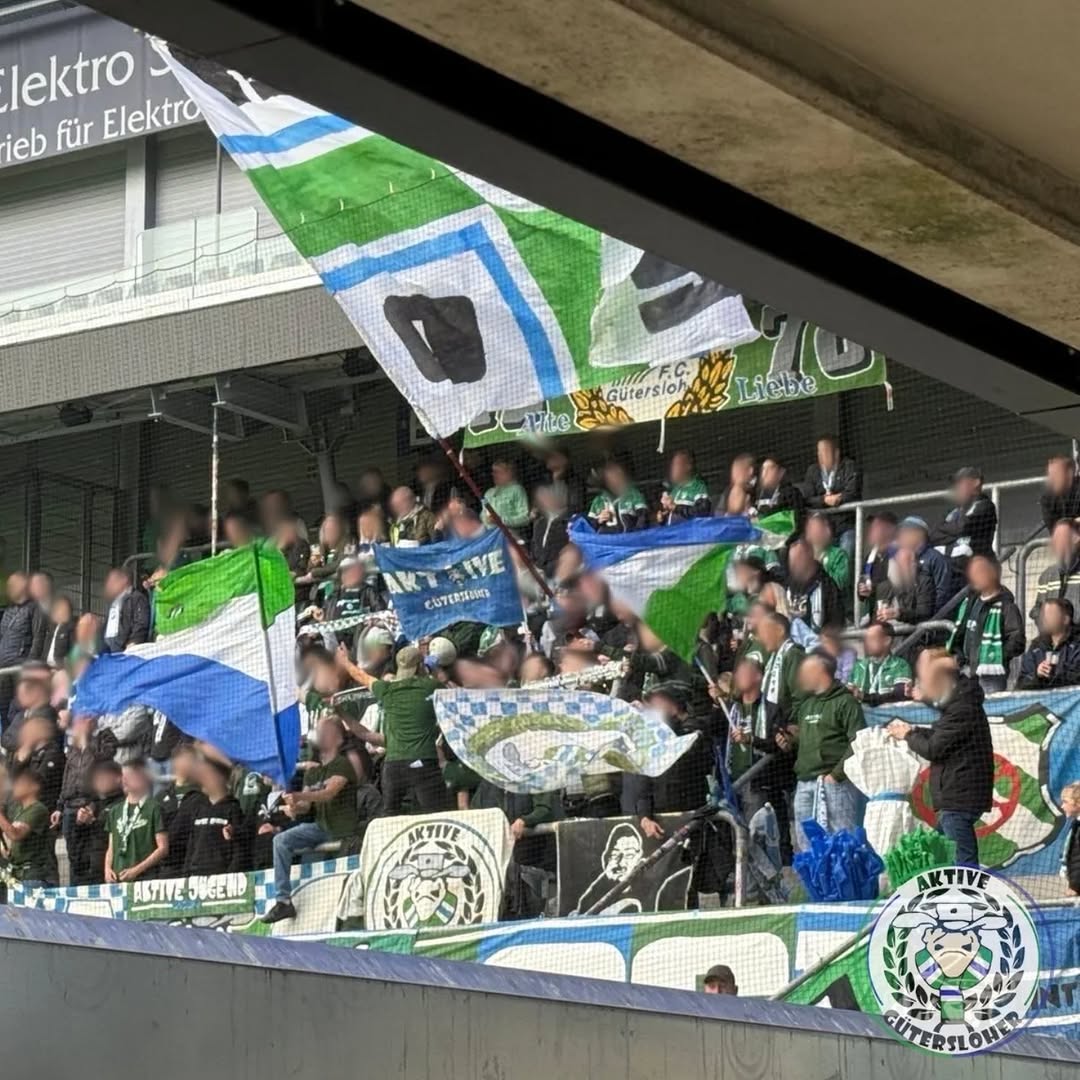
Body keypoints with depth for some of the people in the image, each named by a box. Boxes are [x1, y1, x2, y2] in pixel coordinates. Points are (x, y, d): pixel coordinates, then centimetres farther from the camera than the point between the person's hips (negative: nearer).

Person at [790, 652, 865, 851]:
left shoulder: (844, 702, -3)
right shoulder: (806, 705, 22)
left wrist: (836, 774, -16)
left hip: (834, 784, -8)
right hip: (804, 785, 8)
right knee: (807, 847, 8)